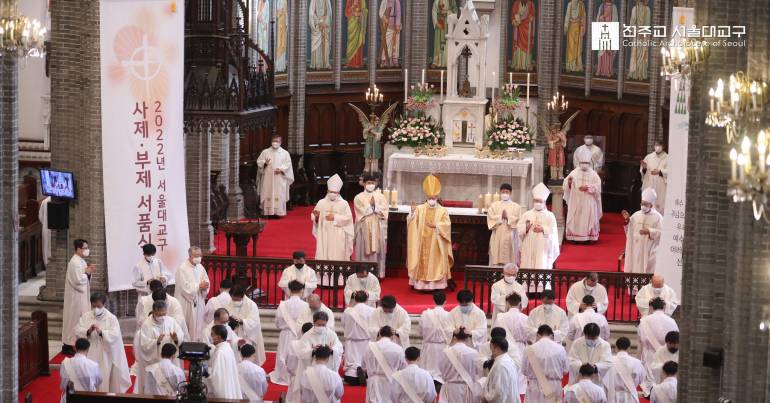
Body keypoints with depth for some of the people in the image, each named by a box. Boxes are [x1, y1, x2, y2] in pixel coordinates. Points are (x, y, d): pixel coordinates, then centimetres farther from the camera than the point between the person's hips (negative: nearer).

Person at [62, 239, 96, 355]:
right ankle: (68, 345, 3)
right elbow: (77, 280, -25)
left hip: (81, 296, 10)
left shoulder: (81, 261, 11)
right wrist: (87, 273, -12)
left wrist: (87, 271, -2)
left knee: (80, 320, 14)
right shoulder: (75, 262, -20)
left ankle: (72, 343, 22)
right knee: (74, 319, -4)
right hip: (76, 297, -10)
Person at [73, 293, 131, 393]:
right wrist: (87, 332, -23)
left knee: (104, 380, 2)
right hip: (89, 355, 2)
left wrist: (101, 332, -30)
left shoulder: (111, 318, -5)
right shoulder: (85, 316, 4)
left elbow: (115, 335, -15)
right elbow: (77, 331, -3)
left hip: (105, 356, -2)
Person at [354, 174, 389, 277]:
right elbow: (361, 212, -10)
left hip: (377, 228, 2)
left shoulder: (380, 196, 8)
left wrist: (374, 205, -15)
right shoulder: (359, 198, 1)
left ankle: (377, 273, 5)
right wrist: (371, 205, -11)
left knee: (376, 250, 1)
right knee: (364, 251, -2)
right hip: (364, 228, -2)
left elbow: (384, 210, -3)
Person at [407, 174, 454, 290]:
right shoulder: (420, 209, 5)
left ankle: (435, 284, -1)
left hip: (436, 244, -1)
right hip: (422, 243, 1)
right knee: (423, 262, 0)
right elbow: (412, 221, -1)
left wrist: (435, 225, -19)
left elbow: (447, 224, -7)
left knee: (435, 262, -3)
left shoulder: (442, 210, 2)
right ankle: (421, 283, 4)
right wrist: (412, 212, -20)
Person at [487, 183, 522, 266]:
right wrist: (501, 217, -10)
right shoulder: (494, 205, 13)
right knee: (496, 259, -5)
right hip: (497, 237, 1)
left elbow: (518, 220, -2)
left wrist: (508, 217, -12)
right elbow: (490, 218, -1)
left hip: (510, 237, -1)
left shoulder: (516, 207, 10)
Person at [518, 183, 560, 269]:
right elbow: (519, 229, 4)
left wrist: (543, 229, -15)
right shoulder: (526, 215, 12)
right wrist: (526, 228, -15)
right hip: (529, 249, 2)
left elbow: (553, 231, -2)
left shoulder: (550, 216, 7)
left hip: (543, 249, -2)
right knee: (528, 269, -2)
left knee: (542, 267, -9)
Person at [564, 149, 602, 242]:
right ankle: (575, 237, 2)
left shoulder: (593, 174, 2)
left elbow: (597, 186, -5)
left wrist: (588, 188, -18)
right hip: (576, 201, 0)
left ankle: (588, 237, 4)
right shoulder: (574, 173, 2)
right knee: (575, 219, -1)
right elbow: (566, 185, 0)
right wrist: (569, 182, -23)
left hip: (589, 202, 0)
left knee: (588, 219, 0)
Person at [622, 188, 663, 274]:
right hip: (636, 249, 5)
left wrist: (649, 231, -21)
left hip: (649, 250, -5)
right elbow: (629, 229, 12)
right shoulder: (636, 215, 7)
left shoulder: (657, 217, -6)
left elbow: (661, 232, -11)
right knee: (634, 269, 7)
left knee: (647, 271, -3)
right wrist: (627, 220, -5)